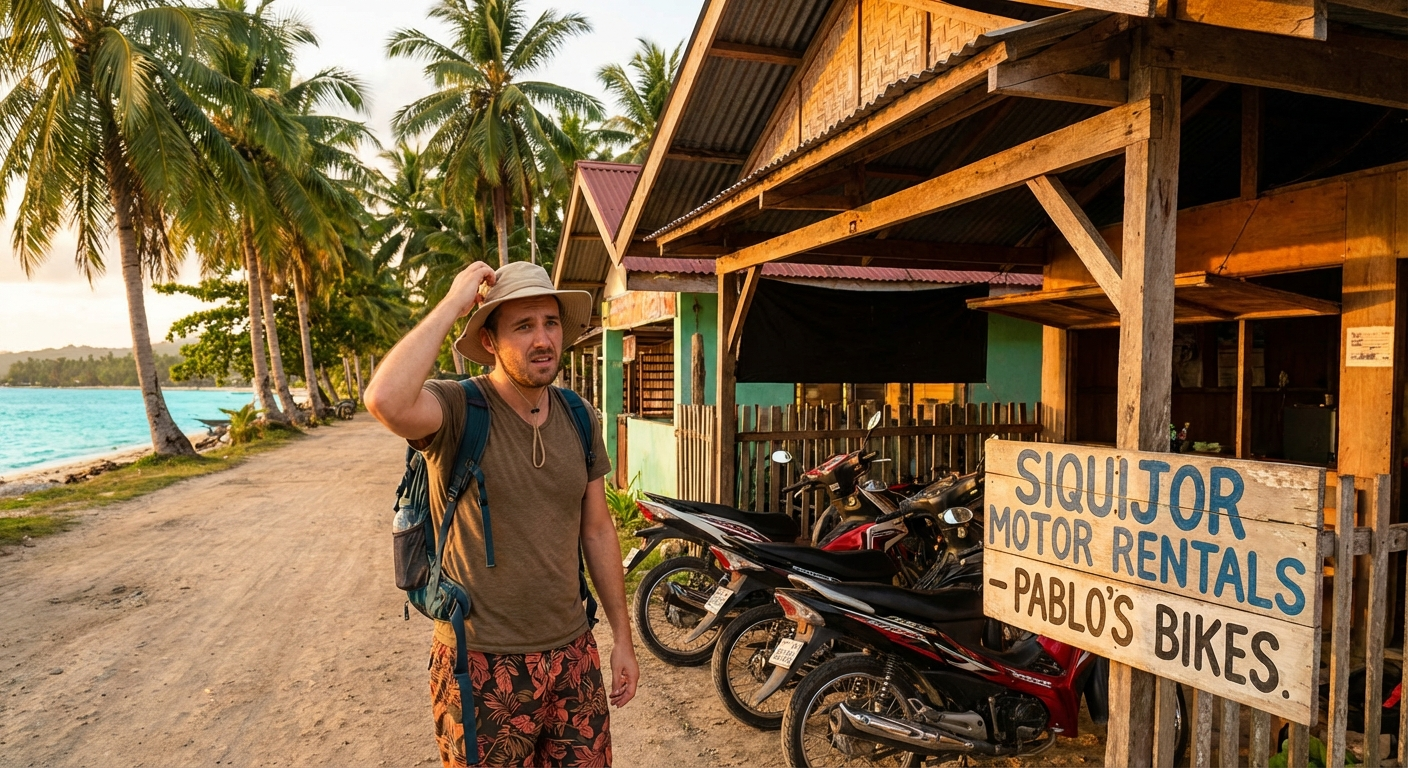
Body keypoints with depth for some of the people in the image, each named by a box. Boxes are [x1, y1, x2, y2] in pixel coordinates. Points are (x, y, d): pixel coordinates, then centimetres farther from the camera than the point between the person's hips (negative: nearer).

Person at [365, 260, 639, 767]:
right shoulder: (457, 409, -14)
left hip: (573, 652, 5)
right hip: (483, 666, -4)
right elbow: (386, 401, -38)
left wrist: (622, 639, 10)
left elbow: (597, 531, 9)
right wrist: (453, 303, -26)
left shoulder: (579, 419, 2)